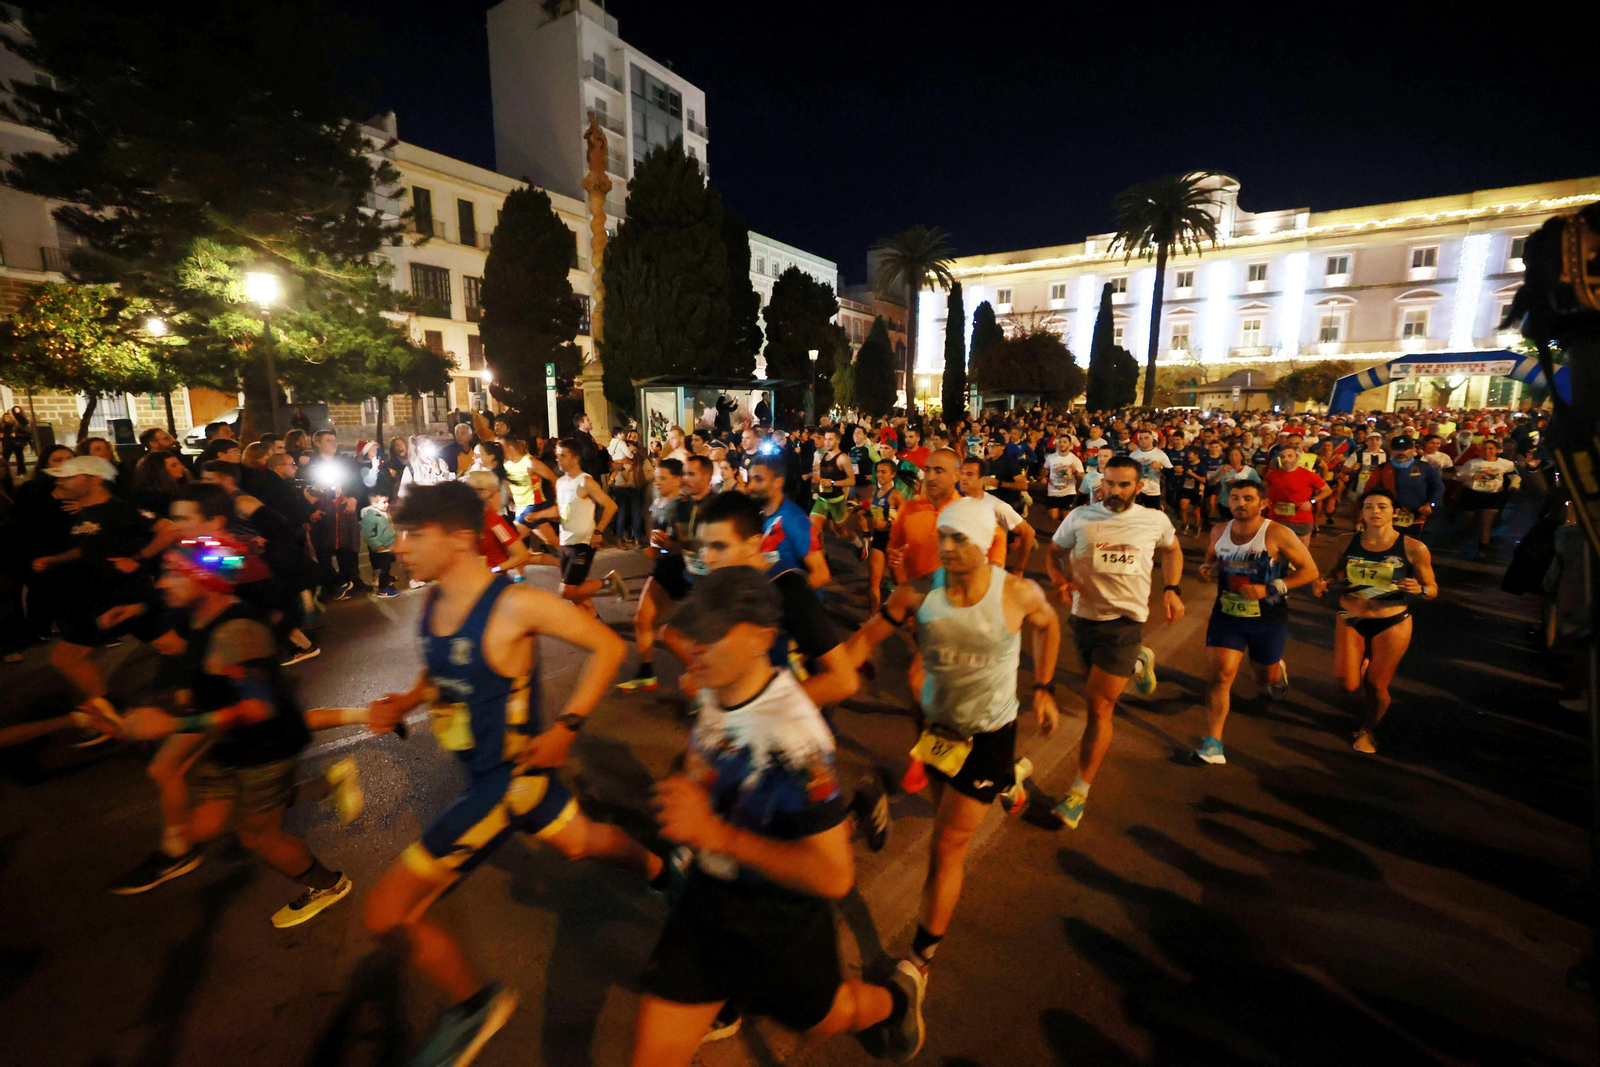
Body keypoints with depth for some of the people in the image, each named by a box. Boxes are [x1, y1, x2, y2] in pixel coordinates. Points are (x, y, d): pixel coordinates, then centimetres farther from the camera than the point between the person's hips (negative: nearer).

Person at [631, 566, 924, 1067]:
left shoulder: (792, 736, -35)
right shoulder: (714, 688, -10)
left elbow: (835, 876, -33)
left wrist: (715, 833, -37)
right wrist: (691, 787, -3)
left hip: (780, 913, -5)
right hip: (709, 893, 5)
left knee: (822, 1017, 26)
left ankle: (897, 996, 57)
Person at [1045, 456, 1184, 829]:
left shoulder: (1155, 520, -2)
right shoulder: (1080, 518, -5)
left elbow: (1173, 550, 19)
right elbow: (1053, 552, 6)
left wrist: (1171, 590, 5)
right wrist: (1060, 578, -15)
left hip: (1126, 619, -2)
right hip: (1085, 615, 3)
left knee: (1099, 704, -8)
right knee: (1099, 697, 22)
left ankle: (1079, 791, 6)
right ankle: (1138, 662, 56)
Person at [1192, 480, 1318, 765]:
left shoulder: (1277, 535, -14)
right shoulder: (1219, 532, -1)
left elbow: (1310, 570, -9)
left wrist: (1269, 589, -21)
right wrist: (1207, 568, -5)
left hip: (1268, 619, -2)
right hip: (1227, 614, 2)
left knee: (1266, 679, 18)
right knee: (1221, 674, -11)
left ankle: (1277, 669, 58)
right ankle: (1212, 742, -7)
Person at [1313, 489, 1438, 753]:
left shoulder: (1413, 548, -9)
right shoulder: (1349, 542, -4)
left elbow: (1433, 588, -1)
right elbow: (1336, 573, 10)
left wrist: (1419, 589, -24)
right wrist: (1324, 583, -13)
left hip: (1392, 624, -2)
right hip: (1350, 620, 2)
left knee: (1376, 687, 6)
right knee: (1347, 684, -1)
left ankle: (1367, 731, 35)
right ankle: (1365, 666, 37)